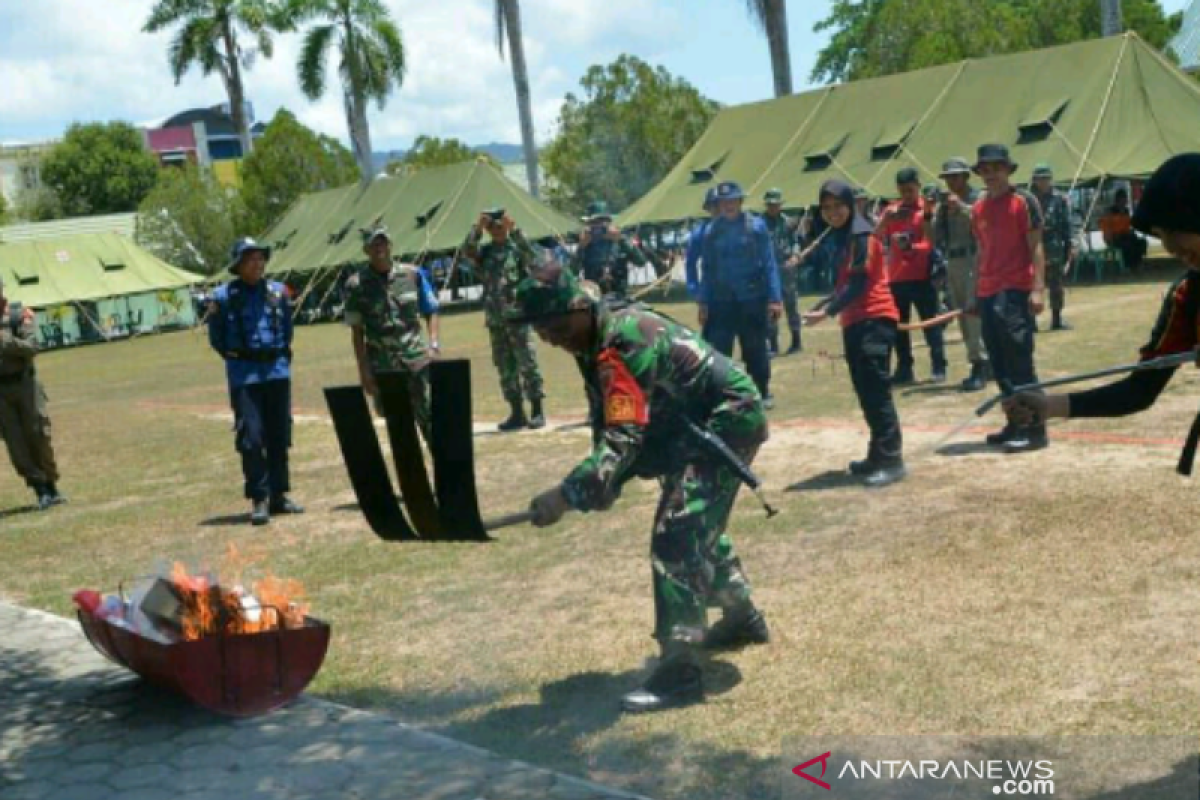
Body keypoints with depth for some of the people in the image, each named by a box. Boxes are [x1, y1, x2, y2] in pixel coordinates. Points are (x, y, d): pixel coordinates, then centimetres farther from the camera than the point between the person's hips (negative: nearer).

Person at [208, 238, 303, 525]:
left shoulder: (277, 291, 6)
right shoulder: (224, 296, -4)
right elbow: (216, 338, 4)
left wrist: (282, 355, 9)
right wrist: (237, 357, 2)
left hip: (278, 371, 4)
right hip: (244, 376, -4)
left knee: (279, 437, 9)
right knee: (251, 438, -7)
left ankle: (279, 495, 19)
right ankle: (259, 499, -1)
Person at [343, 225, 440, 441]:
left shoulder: (412, 274, 5)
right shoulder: (356, 284, 0)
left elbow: (431, 312, 11)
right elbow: (357, 332, 1)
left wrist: (433, 343, -4)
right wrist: (364, 370, -2)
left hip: (417, 359, 1)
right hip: (383, 366, -1)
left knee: (429, 415, -2)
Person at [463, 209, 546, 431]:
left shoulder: (517, 248, 1)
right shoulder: (485, 252, 11)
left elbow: (530, 253, -19)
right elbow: (467, 250, -6)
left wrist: (513, 229, -25)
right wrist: (477, 227, -15)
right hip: (494, 318, 5)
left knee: (527, 363, -4)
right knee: (505, 367, 7)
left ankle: (537, 411, 1)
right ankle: (517, 413, 14)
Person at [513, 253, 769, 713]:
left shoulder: (622, 342, -29)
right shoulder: (597, 337, 1)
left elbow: (623, 436, -36)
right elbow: (609, 426, 8)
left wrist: (568, 495, -40)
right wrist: (602, 483, -4)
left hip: (728, 421, -11)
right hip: (699, 424, 11)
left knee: (675, 537, -18)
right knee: (698, 524, 25)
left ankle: (680, 669, -18)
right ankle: (743, 619, 44)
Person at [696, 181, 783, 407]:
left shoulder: (756, 226, -4)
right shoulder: (711, 231, 3)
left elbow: (769, 263, -5)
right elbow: (708, 269, 9)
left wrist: (775, 298, -10)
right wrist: (703, 303, 5)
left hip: (753, 300, -2)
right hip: (721, 301, 2)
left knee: (755, 350, 9)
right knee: (717, 350, -3)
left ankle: (762, 393, 23)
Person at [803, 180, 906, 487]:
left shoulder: (861, 235, -11)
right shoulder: (839, 238, 17)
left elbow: (858, 284, -18)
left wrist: (827, 312, -22)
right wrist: (822, 307, 6)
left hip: (875, 319, -10)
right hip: (854, 321, 10)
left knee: (876, 391, -13)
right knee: (866, 393, 12)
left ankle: (891, 460, -13)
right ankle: (878, 456, 20)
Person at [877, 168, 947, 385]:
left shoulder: (927, 208, -1)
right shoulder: (890, 210, 10)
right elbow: (877, 240, 3)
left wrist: (927, 214, -24)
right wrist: (885, 219, -12)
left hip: (922, 276, -4)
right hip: (896, 278, 4)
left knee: (931, 322, -2)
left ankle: (939, 367, 4)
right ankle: (904, 369, 16)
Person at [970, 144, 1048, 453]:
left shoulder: (1024, 201, -4)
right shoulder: (978, 208, 14)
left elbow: (1035, 247, -7)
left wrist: (1038, 289, -15)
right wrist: (976, 293, 17)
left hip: (1016, 291, -7)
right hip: (987, 294, 7)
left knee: (1020, 364, -9)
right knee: (1000, 367, 10)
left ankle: (1035, 430, -6)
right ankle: (1016, 425, 19)